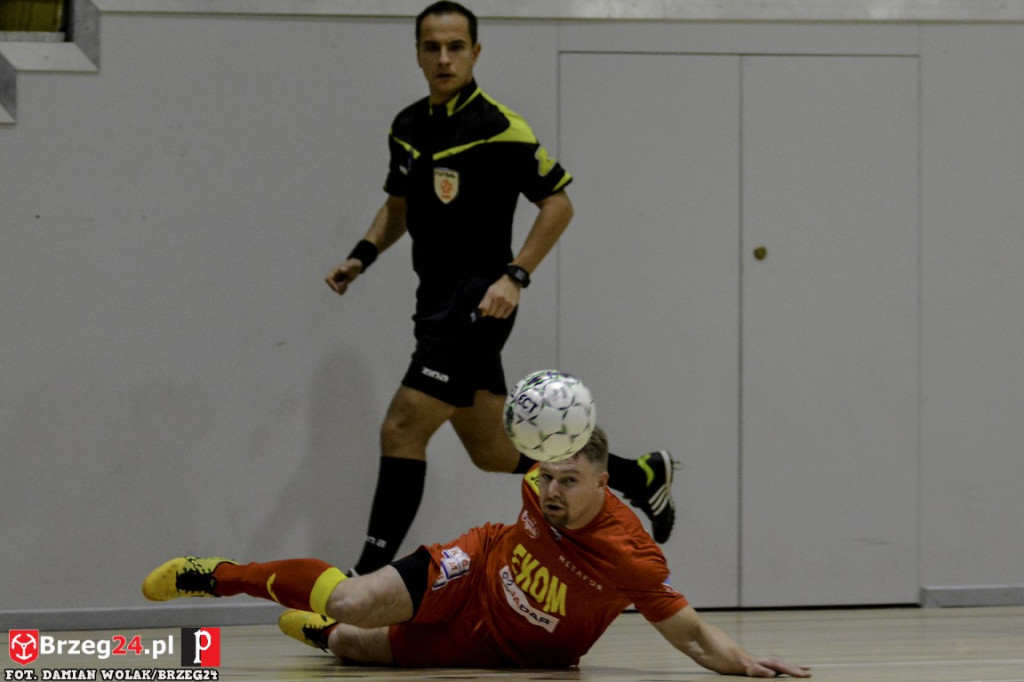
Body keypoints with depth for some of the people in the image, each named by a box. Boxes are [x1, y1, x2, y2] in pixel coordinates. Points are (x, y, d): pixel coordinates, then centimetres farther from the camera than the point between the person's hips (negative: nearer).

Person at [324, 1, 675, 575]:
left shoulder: (499, 128, -12)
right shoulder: (407, 127, 10)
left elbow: (558, 203, -8)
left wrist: (515, 277, -17)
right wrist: (362, 256, 7)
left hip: (479, 304, -8)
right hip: (439, 303, 8)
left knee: (402, 430, -15)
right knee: (495, 453, 14)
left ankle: (371, 573, -11)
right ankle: (641, 476, 30)